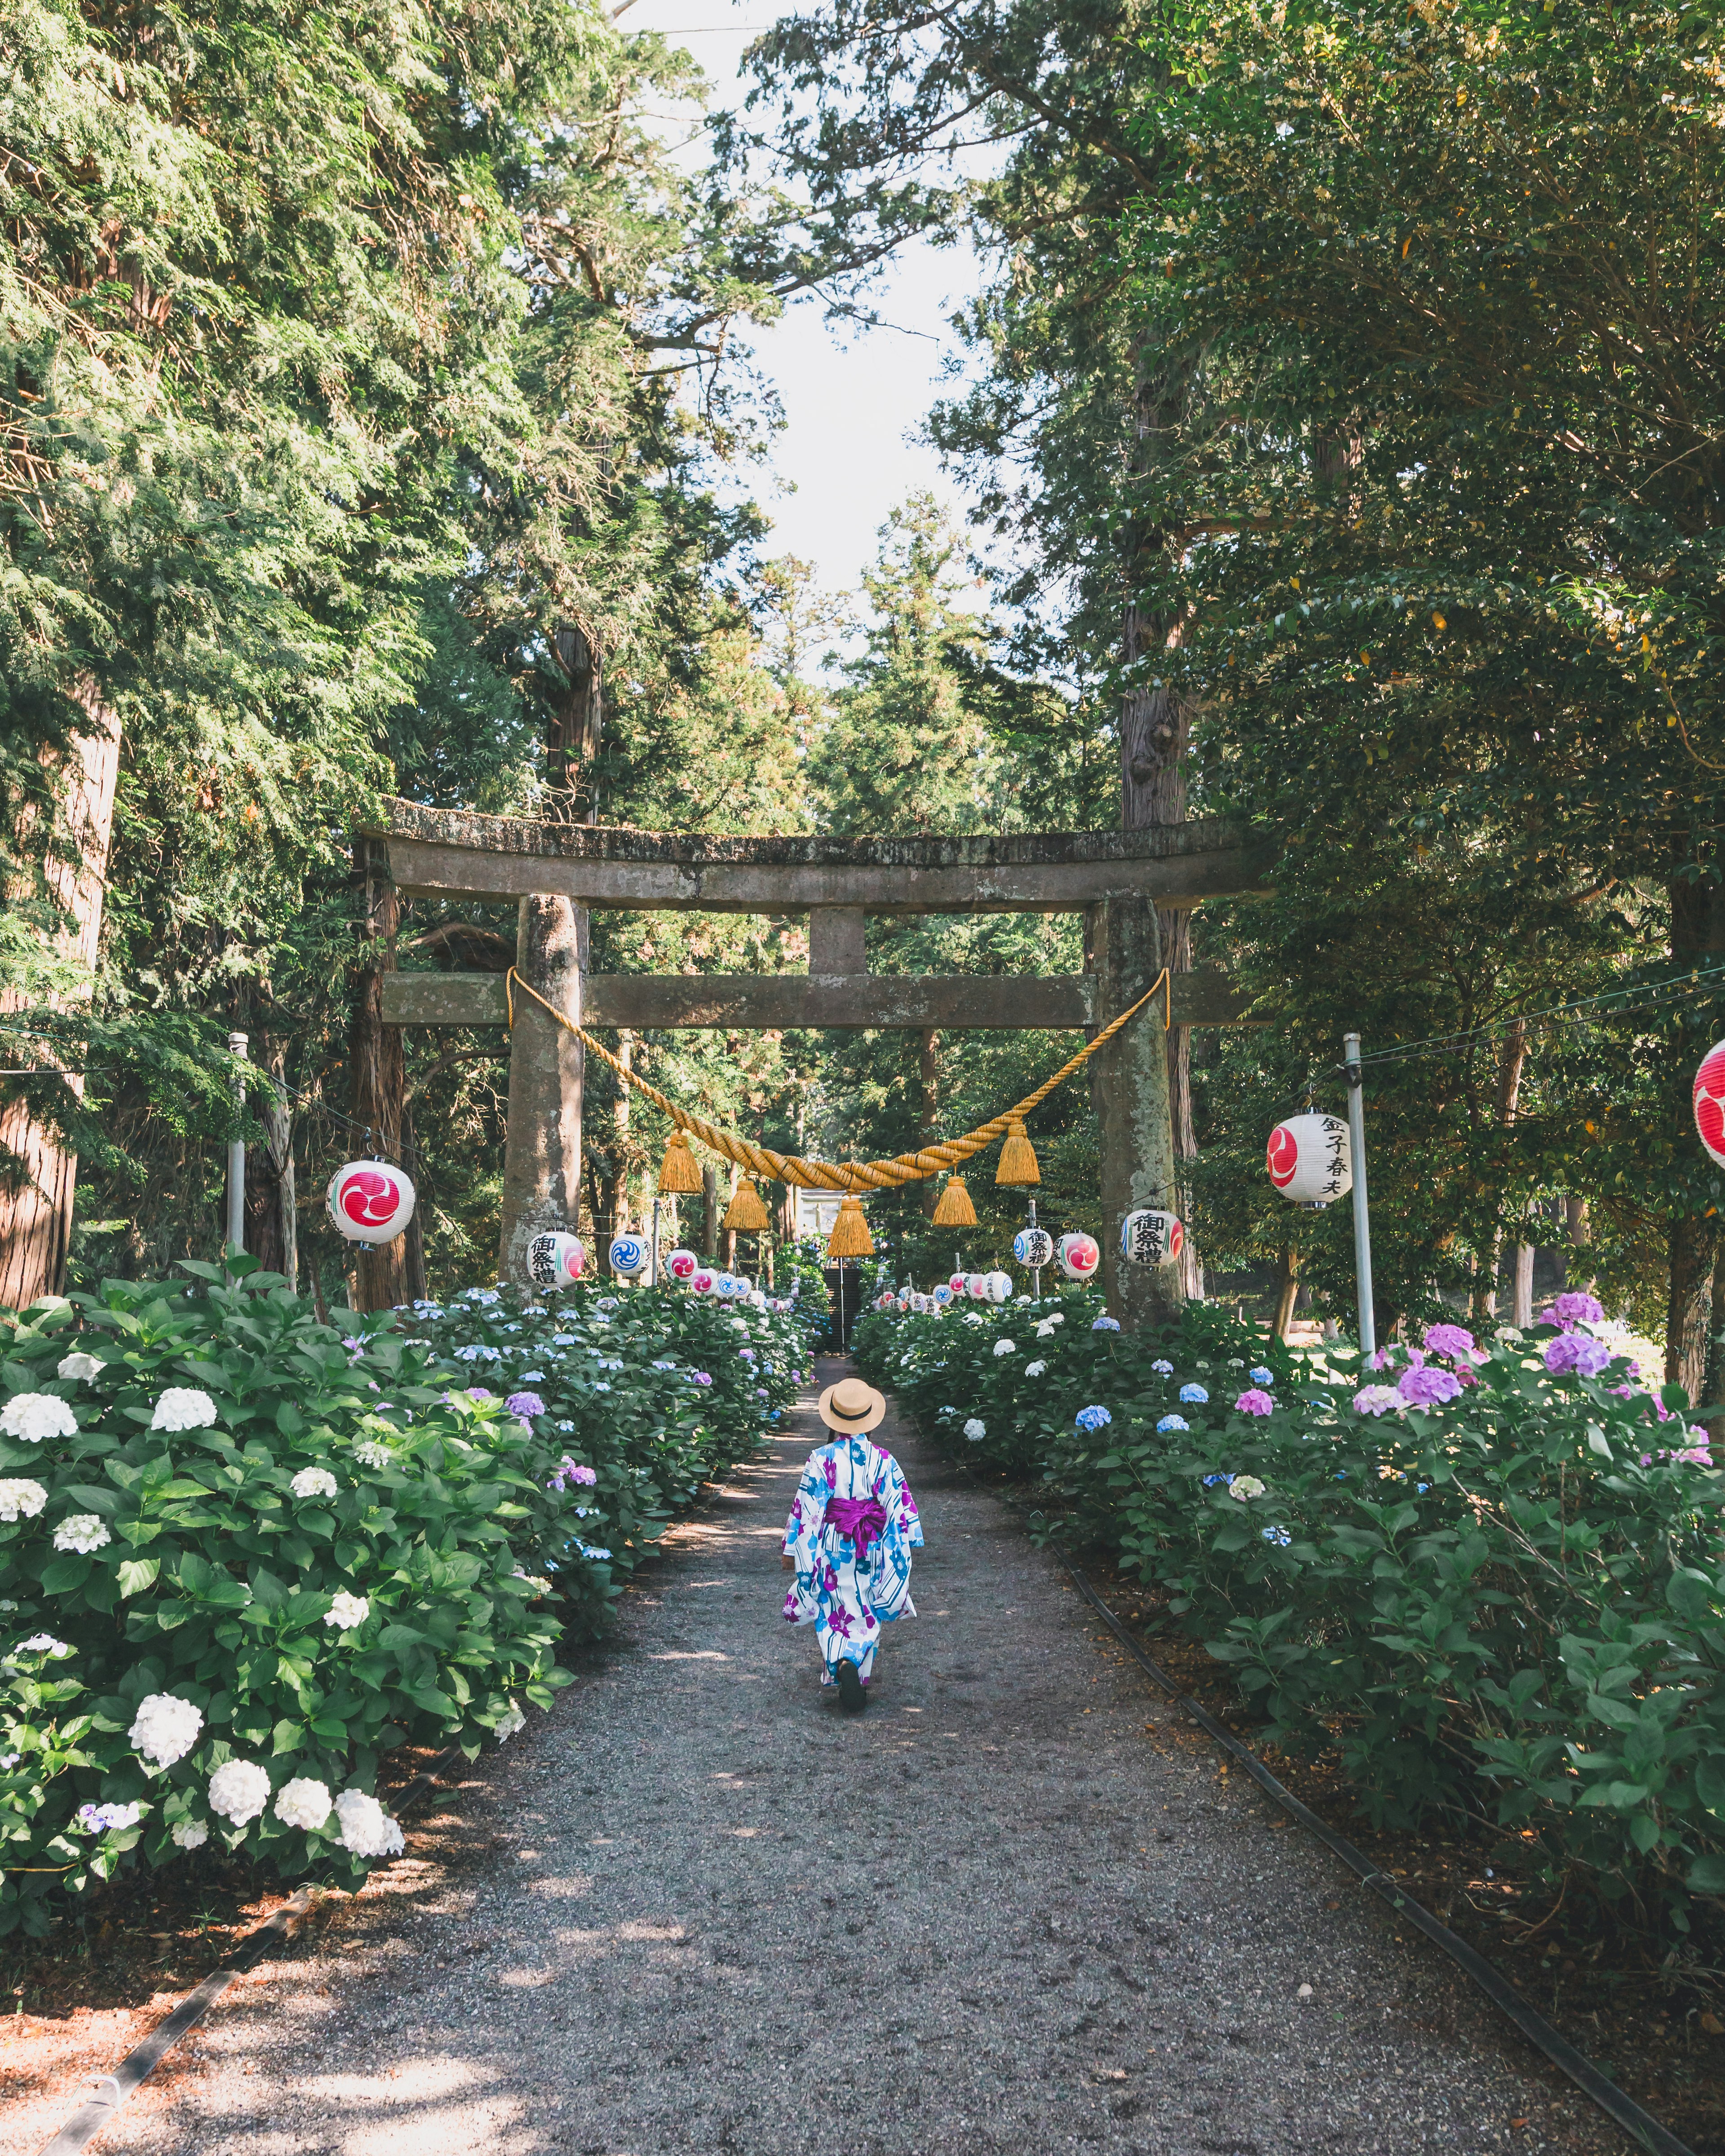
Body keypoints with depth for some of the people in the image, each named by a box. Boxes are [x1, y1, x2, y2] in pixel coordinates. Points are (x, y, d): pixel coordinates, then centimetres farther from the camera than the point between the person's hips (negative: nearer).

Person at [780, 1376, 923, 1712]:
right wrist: (906, 1552, 4)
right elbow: (901, 1508, -5)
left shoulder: (821, 1459, -13)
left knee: (833, 1614, 8)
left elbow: (806, 1509, -9)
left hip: (831, 1549, -1)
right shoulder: (884, 1461, -8)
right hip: (871, 1552, 1)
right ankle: (858, 1674, 19)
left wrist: (791, 1549, 1)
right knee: (865, 1615, 17)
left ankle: (843, 1665, -14)